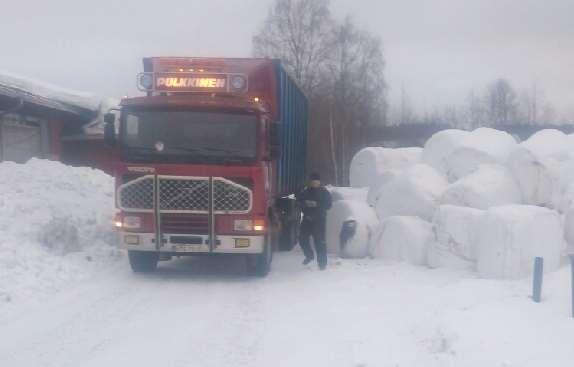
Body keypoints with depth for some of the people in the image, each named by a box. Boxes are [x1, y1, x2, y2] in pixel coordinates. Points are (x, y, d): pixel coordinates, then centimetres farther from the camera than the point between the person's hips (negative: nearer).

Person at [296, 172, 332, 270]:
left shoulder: (324, 192, 0)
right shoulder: (306, 191, 10)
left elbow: (328, 205, -7)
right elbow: (298, 200, 11)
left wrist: (316, 204, -20)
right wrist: (305, 203, -10)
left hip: (319, 219, -5)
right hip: (307, 219, 5)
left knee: (319, 241, -9)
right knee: (302, 238, 6)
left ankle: (322, 262, -2)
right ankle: (309, 255, 31)